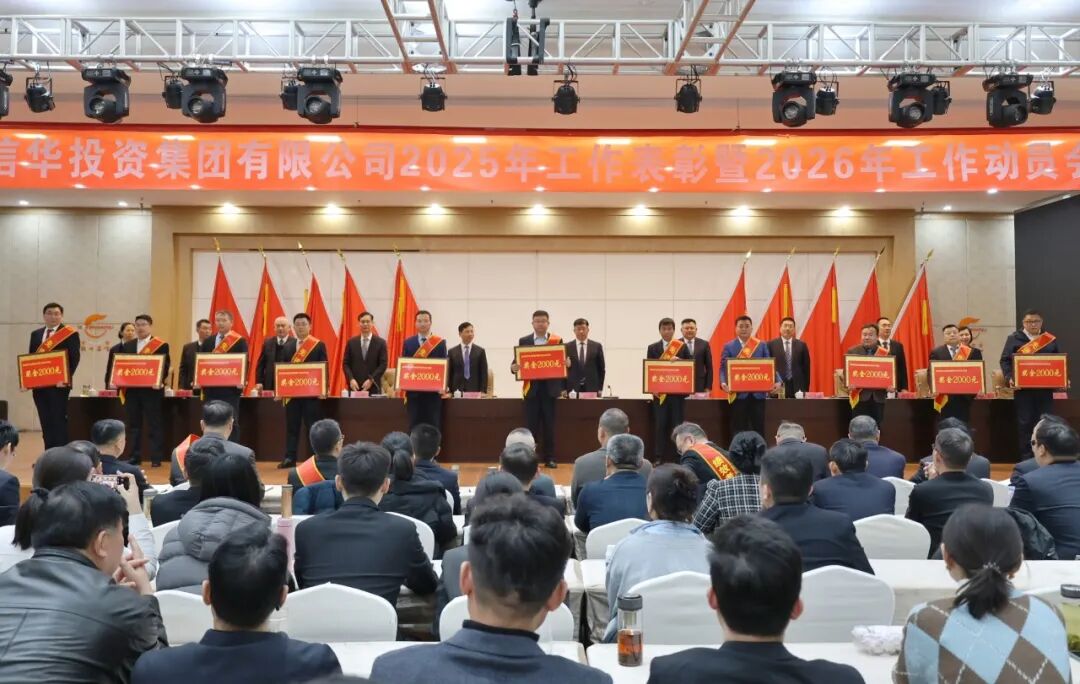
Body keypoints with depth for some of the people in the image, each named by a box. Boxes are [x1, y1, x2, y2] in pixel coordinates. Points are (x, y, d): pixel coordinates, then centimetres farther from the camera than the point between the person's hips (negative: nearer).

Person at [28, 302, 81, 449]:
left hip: (58, 384, -5)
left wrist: (66, 378, -18)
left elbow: (74, 358, -8)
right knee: (45, 422, 8)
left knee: (59, 421, -5)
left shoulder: (70, 333, -1)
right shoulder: (35, 334, 16)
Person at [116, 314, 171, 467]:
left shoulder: (161, 345, -1)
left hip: (151, 390, -5)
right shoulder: (127, 346, 16)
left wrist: (159, 381, -22)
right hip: (132, 390, 5)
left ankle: (156, 458, 2)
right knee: (134, 425, 10)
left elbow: (165, 367, -6)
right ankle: (135, 456, 17)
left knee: (153, 425, -2)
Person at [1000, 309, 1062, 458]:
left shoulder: (1051, 340, 10)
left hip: (1045, 388, 2)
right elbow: (1005, 360, 0)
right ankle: (1026, 457, 8)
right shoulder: (1014, 339, 3)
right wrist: (1009, 377, -15)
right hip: (1023, 388, -2)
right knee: (1025, 422, 1)